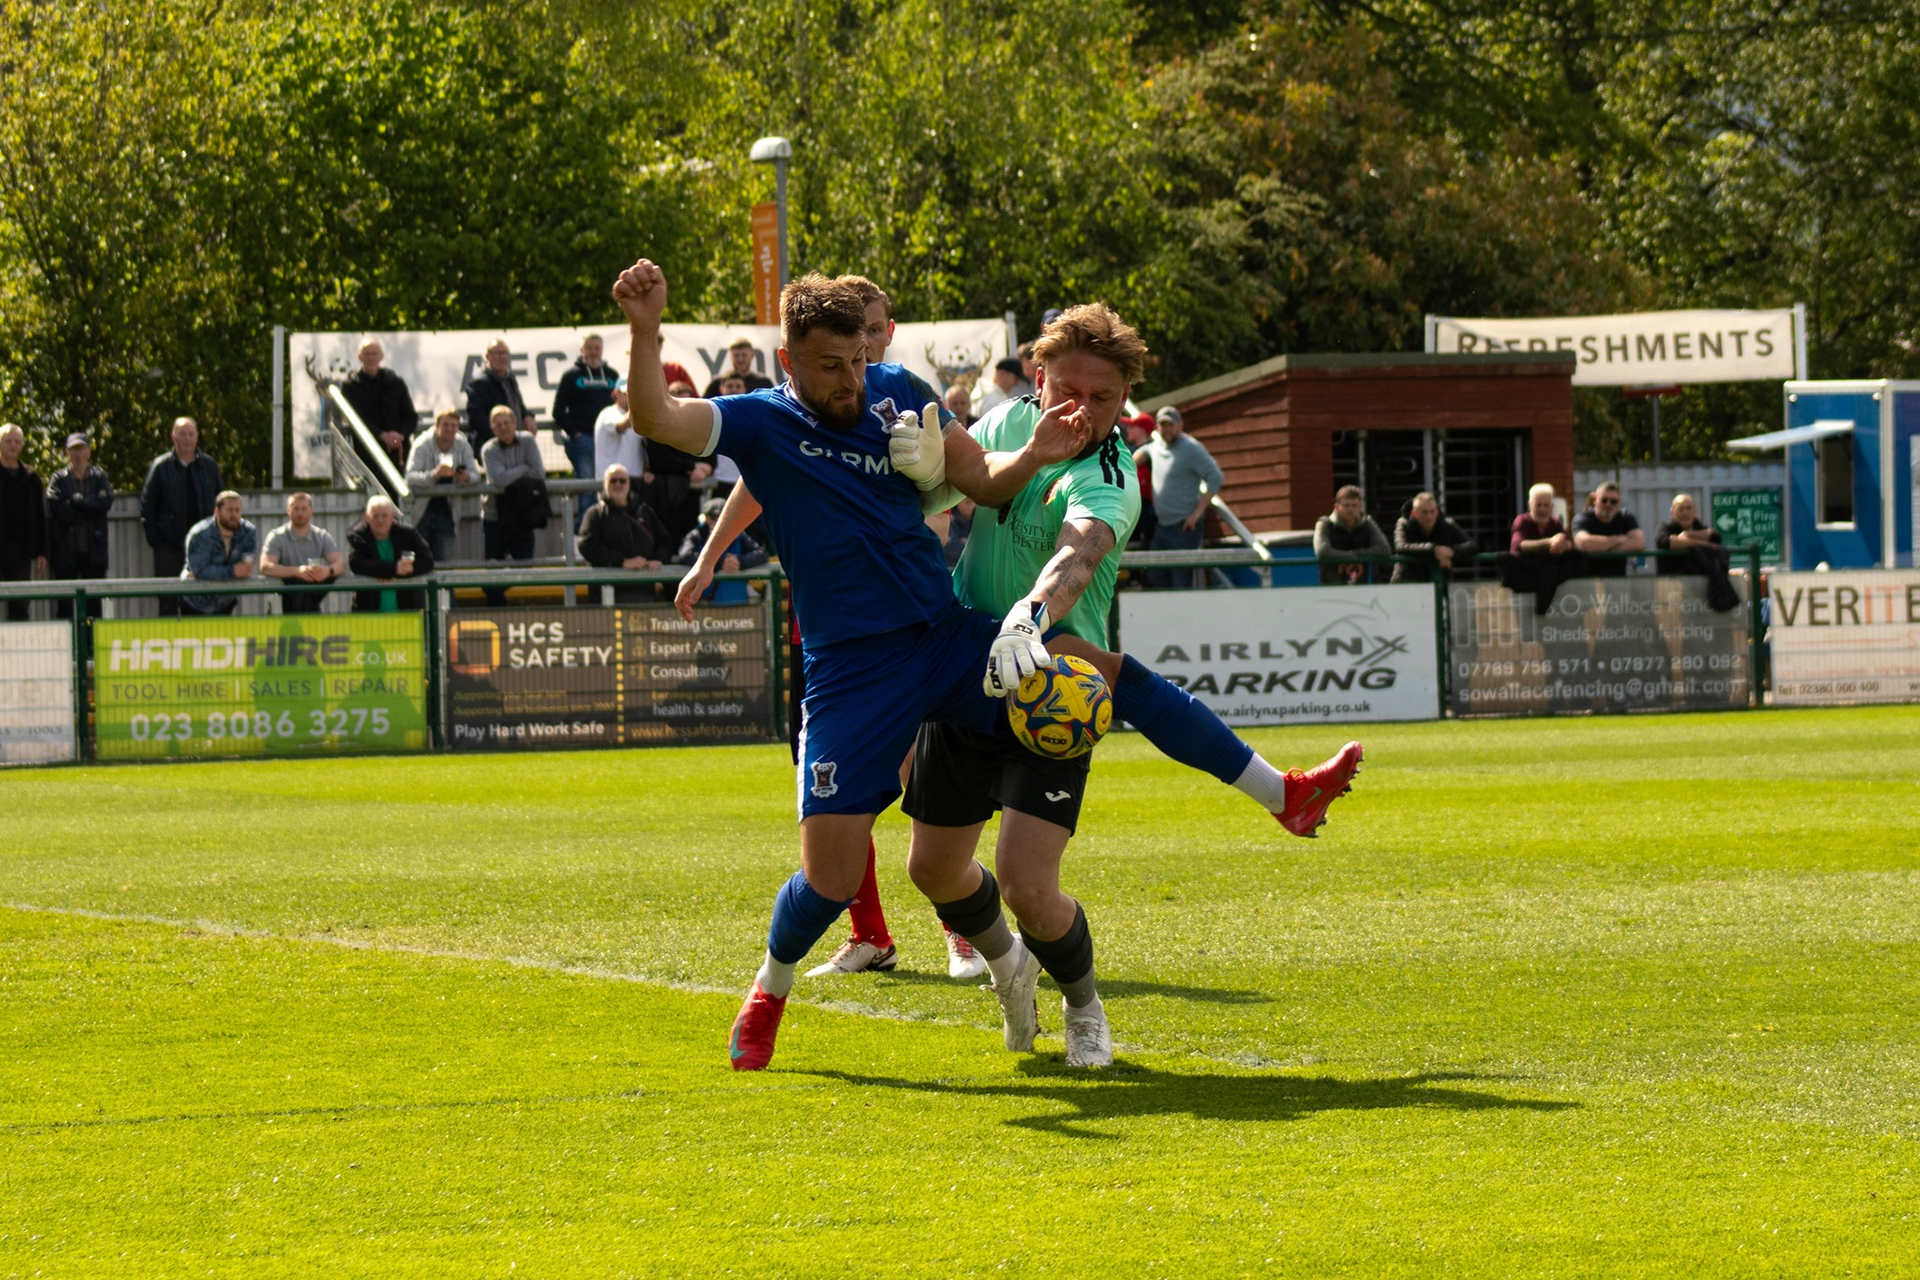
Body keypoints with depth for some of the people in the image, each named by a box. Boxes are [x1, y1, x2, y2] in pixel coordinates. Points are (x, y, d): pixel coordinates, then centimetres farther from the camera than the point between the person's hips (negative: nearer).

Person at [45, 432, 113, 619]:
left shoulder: (99, 477, 10)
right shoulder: (58, 481, 4)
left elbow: (106, 503, -9)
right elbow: (61, 512, -11)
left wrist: (76, 500, -10)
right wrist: (91, 504, -8)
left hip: (93, 551, 2)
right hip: (66, 551, -2)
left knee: (94, 603, 3)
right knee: (64, 604, -2)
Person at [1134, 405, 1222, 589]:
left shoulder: (1191, 448, -12)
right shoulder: (1157, 446, 12)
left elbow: (1215, 477, -17)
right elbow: (1143, 452, 38)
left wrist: (1198, 511, -18)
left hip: (1184, 526, -8)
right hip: (1162, 524, 8)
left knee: (1181, 581, -9)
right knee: (1155, 577, 8)